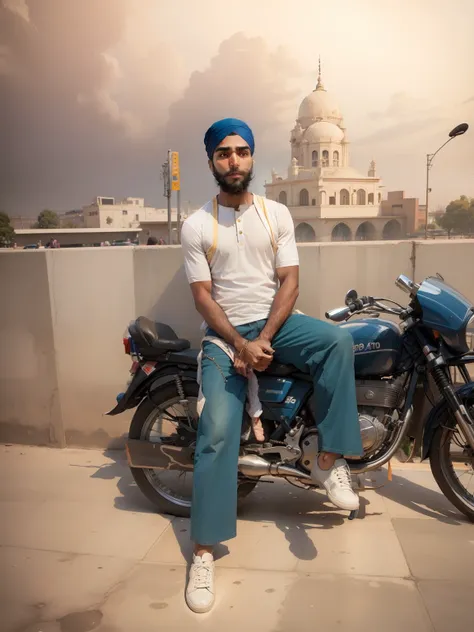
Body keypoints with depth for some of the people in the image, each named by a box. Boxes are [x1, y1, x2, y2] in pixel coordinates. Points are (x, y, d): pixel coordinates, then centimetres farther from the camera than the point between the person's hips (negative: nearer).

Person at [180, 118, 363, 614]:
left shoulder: (276, 214, 5)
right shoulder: (196, 226, 0)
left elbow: (289, 280, -1)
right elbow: (202, 296, -6)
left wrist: (263, 340, -16)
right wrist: (240, 345, -20)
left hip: (276, 321, 2)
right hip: (224, 332, -2)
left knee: (338, 339, -28)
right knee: (217, 433, -15)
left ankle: (329, 460, -16)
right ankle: (204, 551, -3)